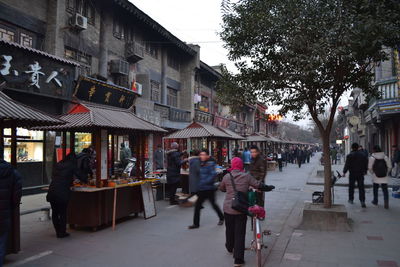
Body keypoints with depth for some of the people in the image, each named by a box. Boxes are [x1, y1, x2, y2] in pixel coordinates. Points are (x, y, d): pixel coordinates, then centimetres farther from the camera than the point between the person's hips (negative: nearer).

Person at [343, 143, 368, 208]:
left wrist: (344, 172, -3)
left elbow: (347, 165, -11)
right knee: (361, 187, 2)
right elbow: (366, 163, 11)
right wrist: (365, 171, 23)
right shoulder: (362, 155, 3)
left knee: (351, 187, 11)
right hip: (360, 173, 3)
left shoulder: (350, 155, -10)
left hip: (352, 174, -3)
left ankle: (351, 199, 21)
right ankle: (362, 201, -7)